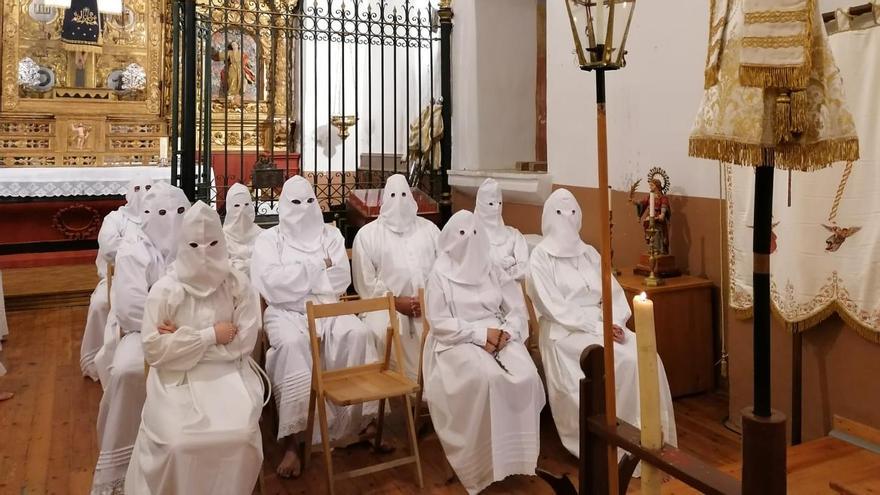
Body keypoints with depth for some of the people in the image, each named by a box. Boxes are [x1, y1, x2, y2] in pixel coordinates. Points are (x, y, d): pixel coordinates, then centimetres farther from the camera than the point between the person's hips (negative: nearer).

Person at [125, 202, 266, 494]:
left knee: (240, 435, -22)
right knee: (178, 442, -24)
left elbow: (244, 342, -6)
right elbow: (153, 349, -10)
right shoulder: (164, 290, -6)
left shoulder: (238, 285, -2)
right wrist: (210, 335, -14)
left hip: (227, 372, 1)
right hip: (177, 377, -1)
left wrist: (183, 339, -11)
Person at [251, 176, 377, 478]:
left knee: (356, 333, -29)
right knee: (292, 342, -36)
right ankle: (291, 442, -31)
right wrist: (318, 266, -5)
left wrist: (297, 275, -5)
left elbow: (341, 279, 2)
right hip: (286, 312, -2)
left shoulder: (331, 235, 15)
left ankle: (357, 421, -17)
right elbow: (273, 283, -10)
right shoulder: (269, 239, 7)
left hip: (327, 308, 3)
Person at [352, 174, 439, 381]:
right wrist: (395, 301, -11)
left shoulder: (428, 229, 17)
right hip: (386, 303, -1)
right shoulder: (367, 234, 10)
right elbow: (365, 281, 2)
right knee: (385, 332, -33)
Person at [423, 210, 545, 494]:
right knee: (484, 378, -34)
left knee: (525, 375, -25)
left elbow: (517, 308, 10)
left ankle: (517, 454, -8)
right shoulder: (440, 275, 1)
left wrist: (506, 332, -12)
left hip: (498, 337, 4)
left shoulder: (492, 271, 14)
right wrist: (480, 334, -16)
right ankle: (482, 461, -18)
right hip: (457, 341, -4)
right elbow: (439, 323, -7)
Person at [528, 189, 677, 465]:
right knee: (624, 360, -28)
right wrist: (597, 327, -17)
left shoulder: (589, 253, 16)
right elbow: (554, 307, -11)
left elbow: (614, 292, 11)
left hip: (603, 324, 5)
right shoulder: (540, 256, -2)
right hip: (565, 330, -5)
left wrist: (614, 323, -9)